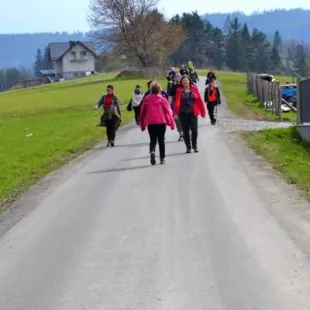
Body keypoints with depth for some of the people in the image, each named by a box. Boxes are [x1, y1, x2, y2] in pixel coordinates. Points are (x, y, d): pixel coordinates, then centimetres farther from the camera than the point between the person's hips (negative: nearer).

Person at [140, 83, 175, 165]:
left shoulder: (146, 99, 5)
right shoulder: (162, 99, -2)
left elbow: (142, 112, 9)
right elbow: (168, 111, -2)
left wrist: (142, 125, 18)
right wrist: (172, 123, 4)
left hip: (150, 123, 1)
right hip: (161, 122, -1)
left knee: (153, 140, 8)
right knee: (161, 140, 8)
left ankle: (152, 151, -21)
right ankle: (162, 158, 8)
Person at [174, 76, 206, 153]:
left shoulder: (194, 89, 4)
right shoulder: (179, 91, 3)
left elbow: (200, 100, 4)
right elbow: (177, 102, -4)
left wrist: (202, 112, 2)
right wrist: (176, 113, -12)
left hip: (193, 112, 0)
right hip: (183, 113, 1)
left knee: (194, 129, -8)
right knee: (185, 130, 4)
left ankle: (194, 145, 10)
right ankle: (188, 147, 14)